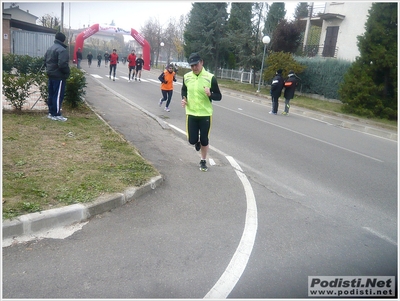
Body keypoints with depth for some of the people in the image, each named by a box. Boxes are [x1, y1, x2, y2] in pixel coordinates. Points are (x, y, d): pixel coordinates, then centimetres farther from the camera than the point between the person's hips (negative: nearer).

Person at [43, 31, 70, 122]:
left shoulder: (50, 49, 14)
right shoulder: (62, 50, -17)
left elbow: (45, 61, 18)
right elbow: (63, 64, -26)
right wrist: (68, 72, -12)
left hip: (51, 75, 10)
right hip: (59, 76, -10)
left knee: (51, 94, 14)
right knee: (58, 95, -4)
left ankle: (51, 112, 22)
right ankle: (56, 115, 0)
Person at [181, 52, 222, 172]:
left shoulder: (210, 77, -11)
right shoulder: (186, 76, -1)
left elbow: (219, 96, -6)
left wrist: (210, 94, -27)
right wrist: (184, 99, -2)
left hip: (205, 114, -2)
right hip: (191, 113, 3)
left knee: (204, 140, 7)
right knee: (192, 140, 5)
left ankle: (203, 161, 29)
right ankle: (197, 141, 43)